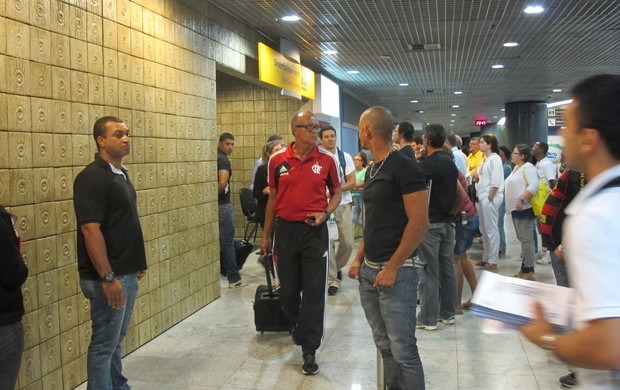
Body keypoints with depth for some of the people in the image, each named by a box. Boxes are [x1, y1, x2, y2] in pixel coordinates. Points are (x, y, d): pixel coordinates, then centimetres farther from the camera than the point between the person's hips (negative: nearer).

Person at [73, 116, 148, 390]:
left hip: (127, 273, 9)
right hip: (108, 277, -9)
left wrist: (138, 263, 20)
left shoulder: (120, 173, 11)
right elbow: (90, 230, -23)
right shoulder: (92, 178, -17)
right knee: (104, 344, 3)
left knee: (116, 339, 20)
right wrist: (107, 277, -24)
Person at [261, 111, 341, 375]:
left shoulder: (326, 159, -2)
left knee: (314, 291, 0)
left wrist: (325, 213, -11)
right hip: (285, 229, 2)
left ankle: (309, 349, 10)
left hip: (314, 231, -1)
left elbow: (336, 192, 9)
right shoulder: (277, 160, 0)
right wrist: (266, 234, 10)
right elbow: (273, 197, 9)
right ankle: (298, 327, 42)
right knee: (287, 290, 13)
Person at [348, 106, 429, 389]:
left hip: (396, 271, -8)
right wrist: (359, 259, 13)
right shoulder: (372, 170, 14)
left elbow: (419, 223, -17)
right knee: (385, 346, 15)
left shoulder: (404, 167, -12)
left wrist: (392, 267, -18)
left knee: (403, 350, -4)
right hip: (369, 270, 9)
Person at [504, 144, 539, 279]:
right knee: (522, 238, 13)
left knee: (526, 238, -6)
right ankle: (525, 266, 20)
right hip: (516, 209, 10)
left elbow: (534, 186, -22)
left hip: (524, 208, -10)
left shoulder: (528, 167, -11)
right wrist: (510, 203, 17)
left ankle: (528, 269, -2)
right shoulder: (516, 168, 18)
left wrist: (522, 200, -26)